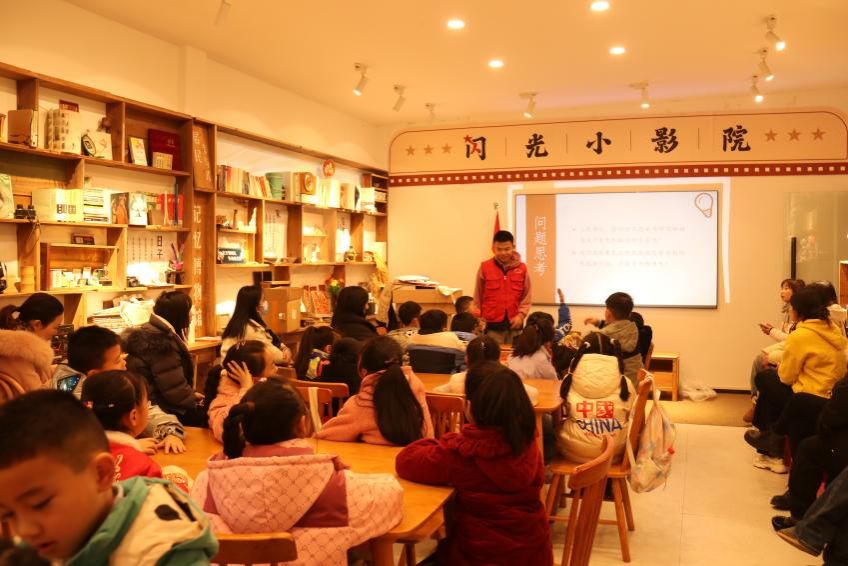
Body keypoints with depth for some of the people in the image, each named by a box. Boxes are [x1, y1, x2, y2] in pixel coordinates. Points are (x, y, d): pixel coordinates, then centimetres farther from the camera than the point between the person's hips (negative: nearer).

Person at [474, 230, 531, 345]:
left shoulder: (522, 269, 3)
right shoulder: (485, 268, 1)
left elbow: (527, 297, 7)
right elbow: (478, 297, 6)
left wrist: (521, 315, -7)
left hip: (514, 324, 2)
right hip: (492, 324, -1)